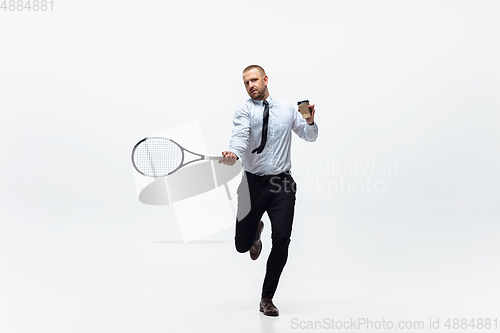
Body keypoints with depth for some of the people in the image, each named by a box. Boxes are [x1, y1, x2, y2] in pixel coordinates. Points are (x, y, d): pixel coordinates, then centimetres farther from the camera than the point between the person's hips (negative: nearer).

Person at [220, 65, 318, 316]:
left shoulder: (287, 109, 13)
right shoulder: (245, 110, 2)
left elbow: (310, 136, 21)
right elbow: (239, 135, -17)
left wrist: (310, 122, -1)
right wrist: (233, 153, -39)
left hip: (282, 184, 1)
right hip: (254, 183, -1)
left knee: (282, 240, -11)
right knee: (242, 244, 4)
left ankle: (267, 298, 6)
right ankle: (256, 232, 45)